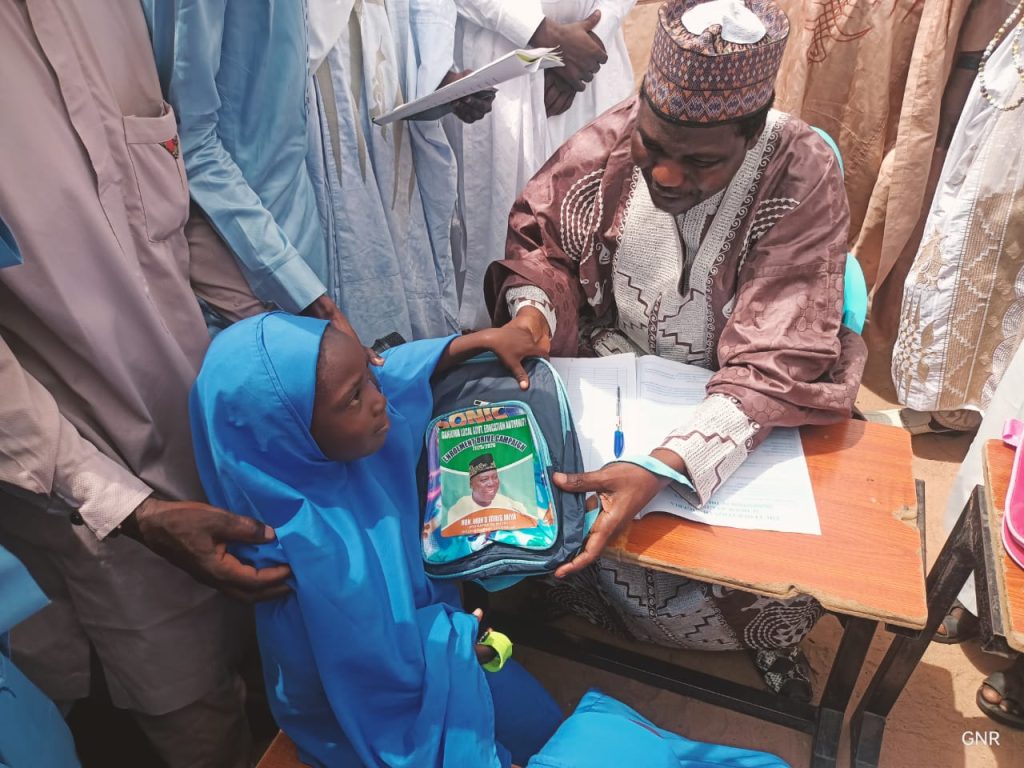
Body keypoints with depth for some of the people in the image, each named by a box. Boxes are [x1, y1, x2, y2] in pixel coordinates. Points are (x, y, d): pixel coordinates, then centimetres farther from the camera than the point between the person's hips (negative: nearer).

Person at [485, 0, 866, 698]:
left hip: (735, 401, -2)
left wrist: (662, 469, -40)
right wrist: (532, 310, -21)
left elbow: (776, 364, -26)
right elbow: (539, 239, 3)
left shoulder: (803, 180, -20)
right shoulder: (606, 143, -12)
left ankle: (766, 637, 25)